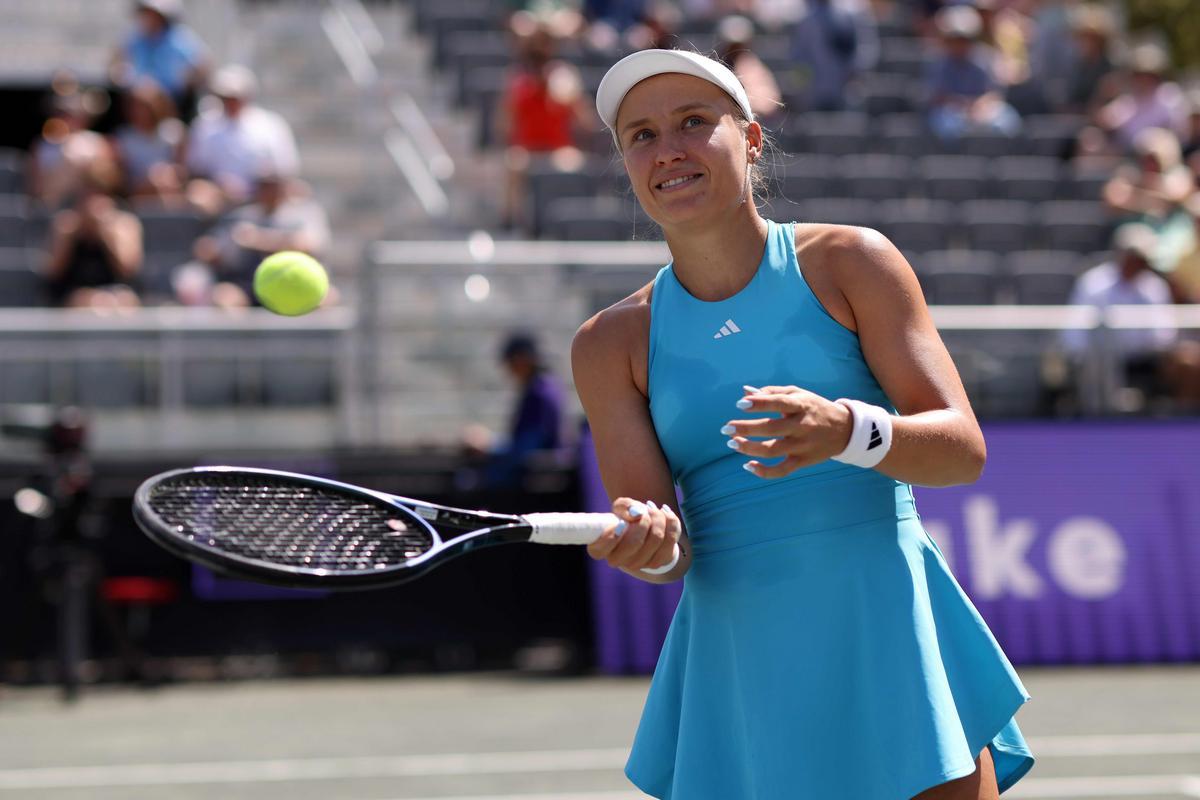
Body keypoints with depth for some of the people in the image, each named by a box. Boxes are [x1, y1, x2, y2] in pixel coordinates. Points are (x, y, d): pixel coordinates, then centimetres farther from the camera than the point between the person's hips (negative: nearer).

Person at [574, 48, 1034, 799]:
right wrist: (651, 542, -25)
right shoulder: (613, 343, 7)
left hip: (892, 644, -2)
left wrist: (847, 430, -27)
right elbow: (663, 542, -1)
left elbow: (965, 447, -7)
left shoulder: (849, 263, 1)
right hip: (738, 673, 2)